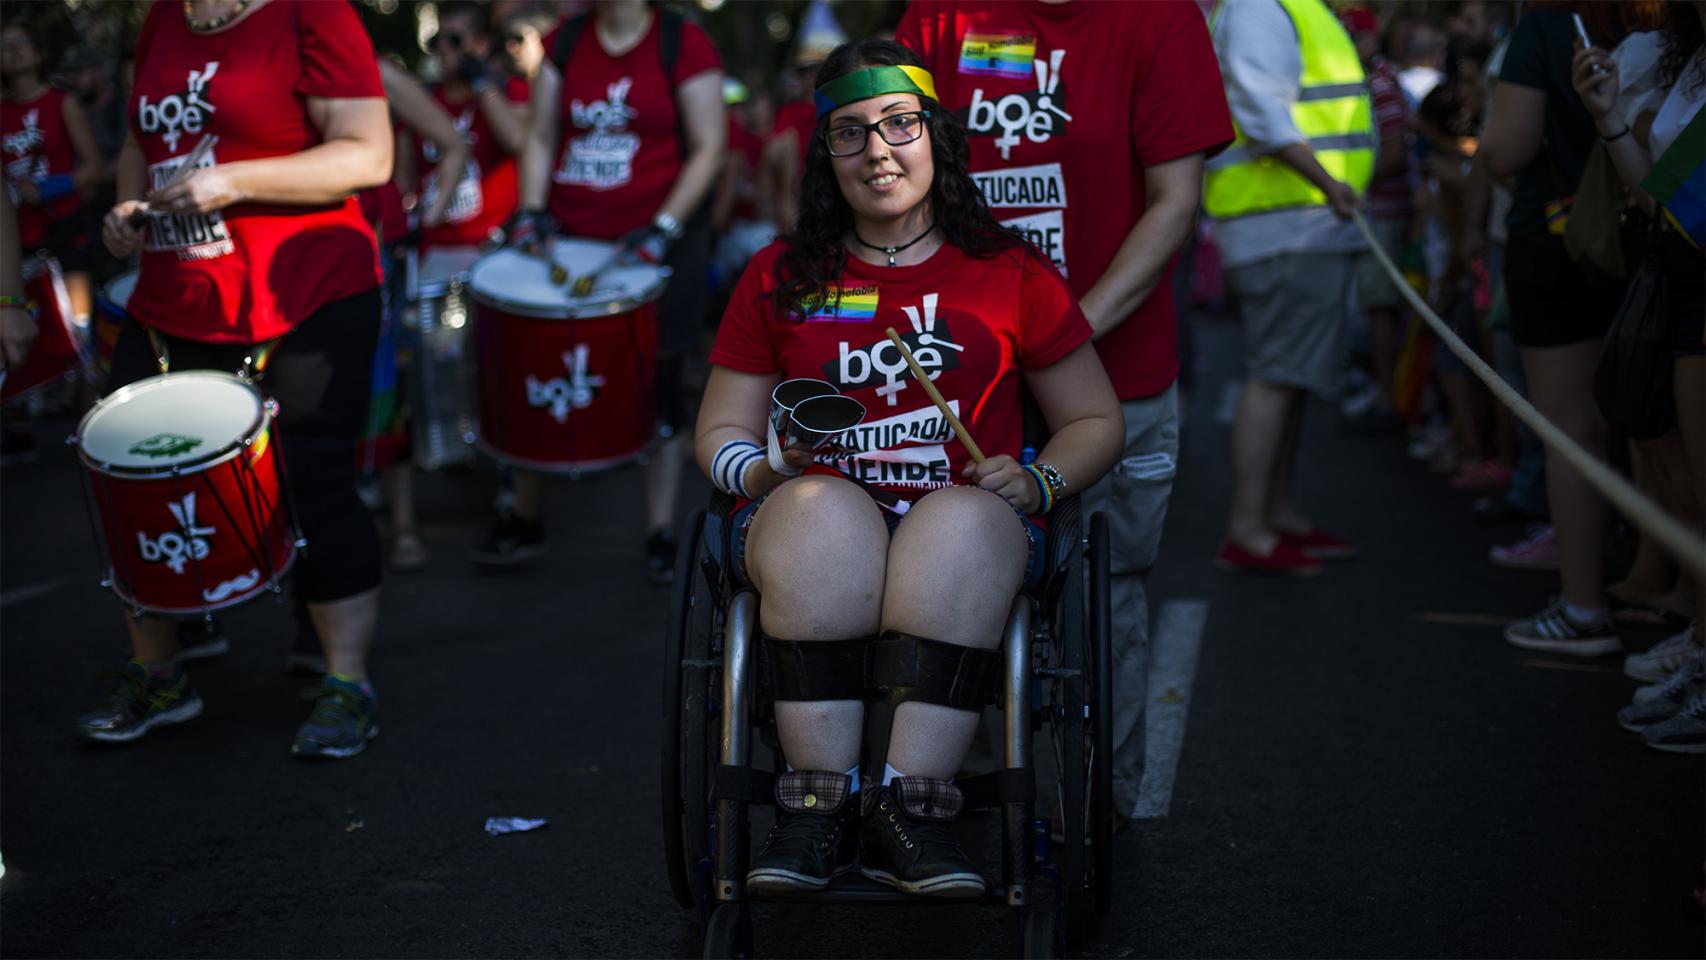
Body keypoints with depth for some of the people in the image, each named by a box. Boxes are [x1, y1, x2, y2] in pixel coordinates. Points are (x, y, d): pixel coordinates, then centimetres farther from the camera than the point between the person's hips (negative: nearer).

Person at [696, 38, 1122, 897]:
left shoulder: (1009, 272, 13)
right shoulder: (779, 277, 15)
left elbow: (1095, 423, 17)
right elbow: (719, 434, 17)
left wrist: (1037, 481, -5)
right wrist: (770, 470, -7)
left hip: (971, 526, 0)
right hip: (814, 528, 1)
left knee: (966, 517, -36)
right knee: (824, 509, -35)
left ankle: (907, 810, -39)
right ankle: (818, 803, -35)